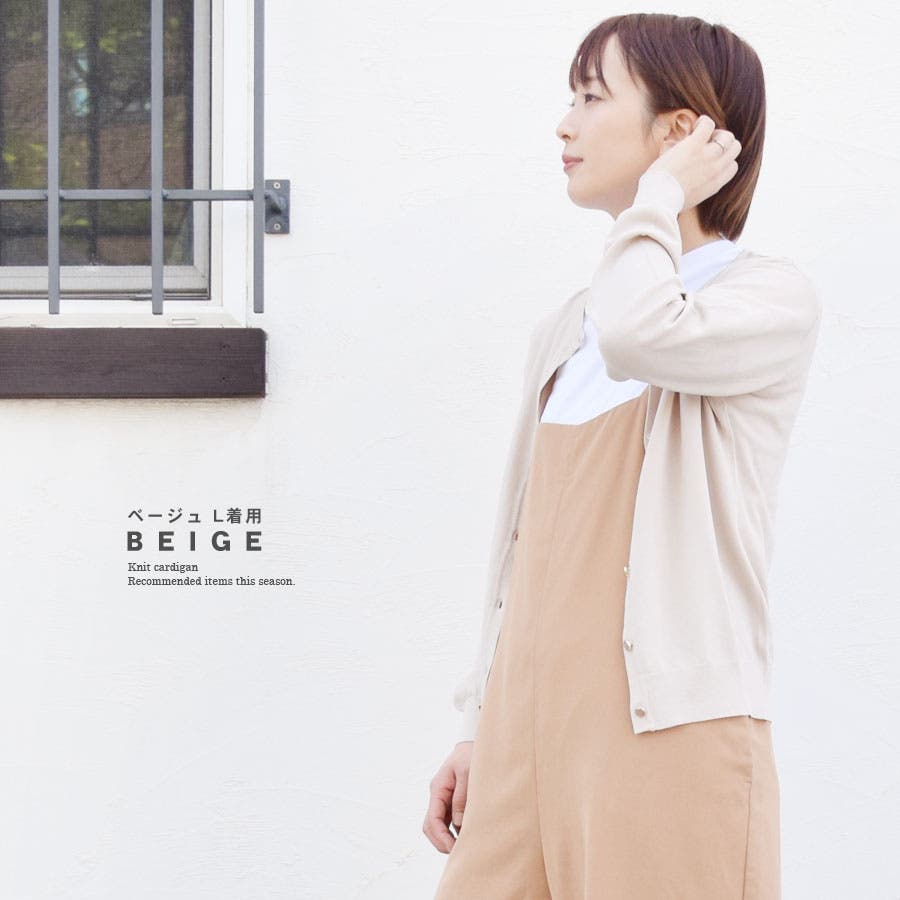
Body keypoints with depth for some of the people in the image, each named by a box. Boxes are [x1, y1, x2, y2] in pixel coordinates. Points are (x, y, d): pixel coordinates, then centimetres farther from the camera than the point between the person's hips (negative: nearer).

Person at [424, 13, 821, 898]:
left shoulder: (770, 297, -3)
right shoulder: (564, 332, 16)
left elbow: (642, 336, -26)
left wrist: (660, 194, -9)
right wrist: (477, 729, 16)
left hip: (669, 732, -6)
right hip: (532, 731, 6)